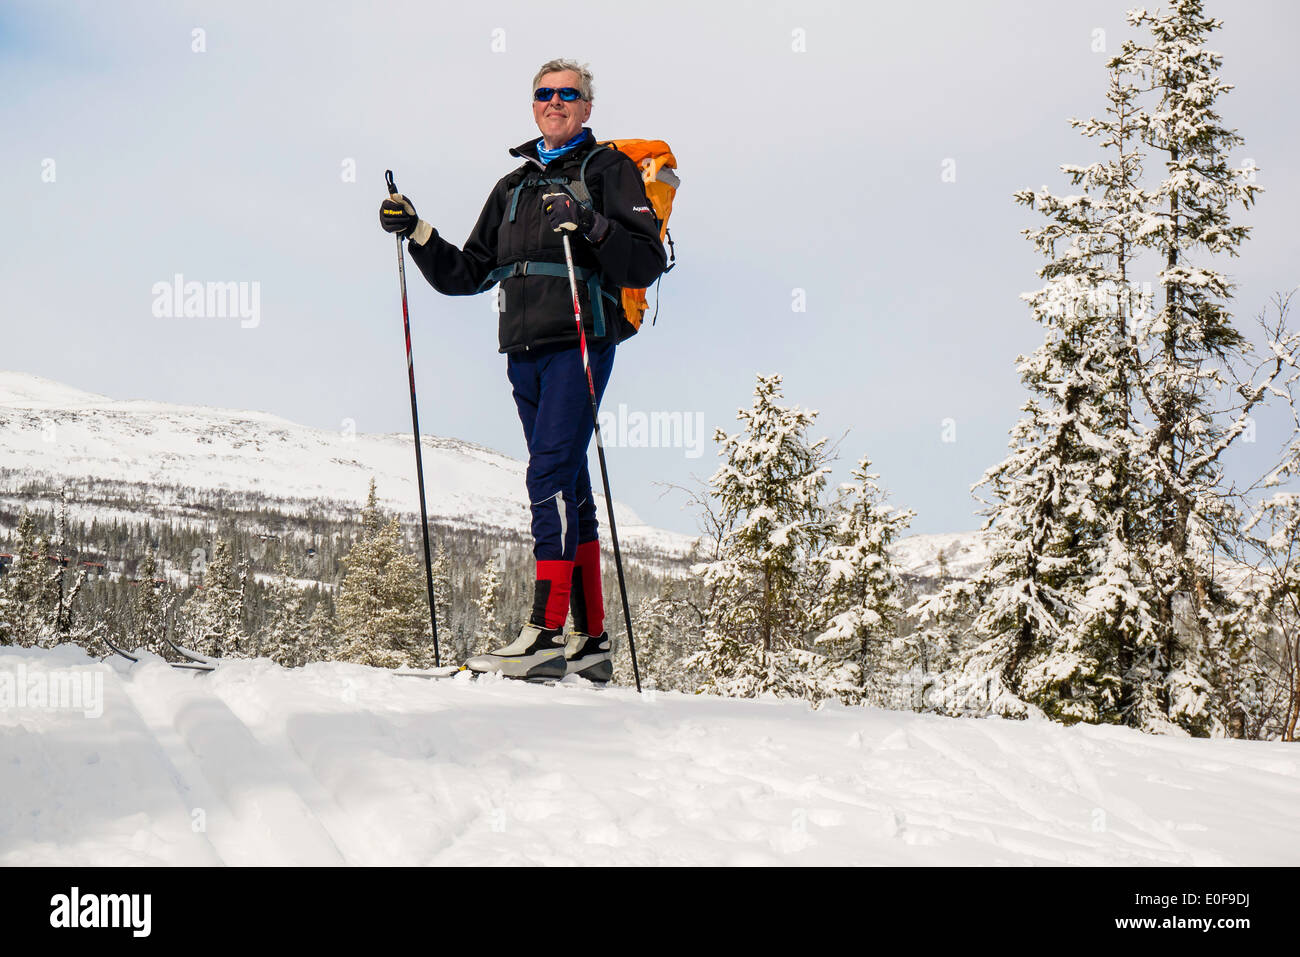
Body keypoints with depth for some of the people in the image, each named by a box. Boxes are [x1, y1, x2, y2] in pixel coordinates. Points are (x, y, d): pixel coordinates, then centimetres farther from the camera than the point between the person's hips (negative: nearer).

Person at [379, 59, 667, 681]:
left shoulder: (608, 170, 5)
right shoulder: (514, 186, 23)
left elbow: (647, 263, -6)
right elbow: (468, 274, 24)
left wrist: (591, 225, -20)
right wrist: (416, 233, 11)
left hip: (581, 343, -6)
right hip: (524, 351, 6)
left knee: (550, 475, -18)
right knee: (569, 488, 6)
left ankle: (547, 631, -21)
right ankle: (591, 642, 9)